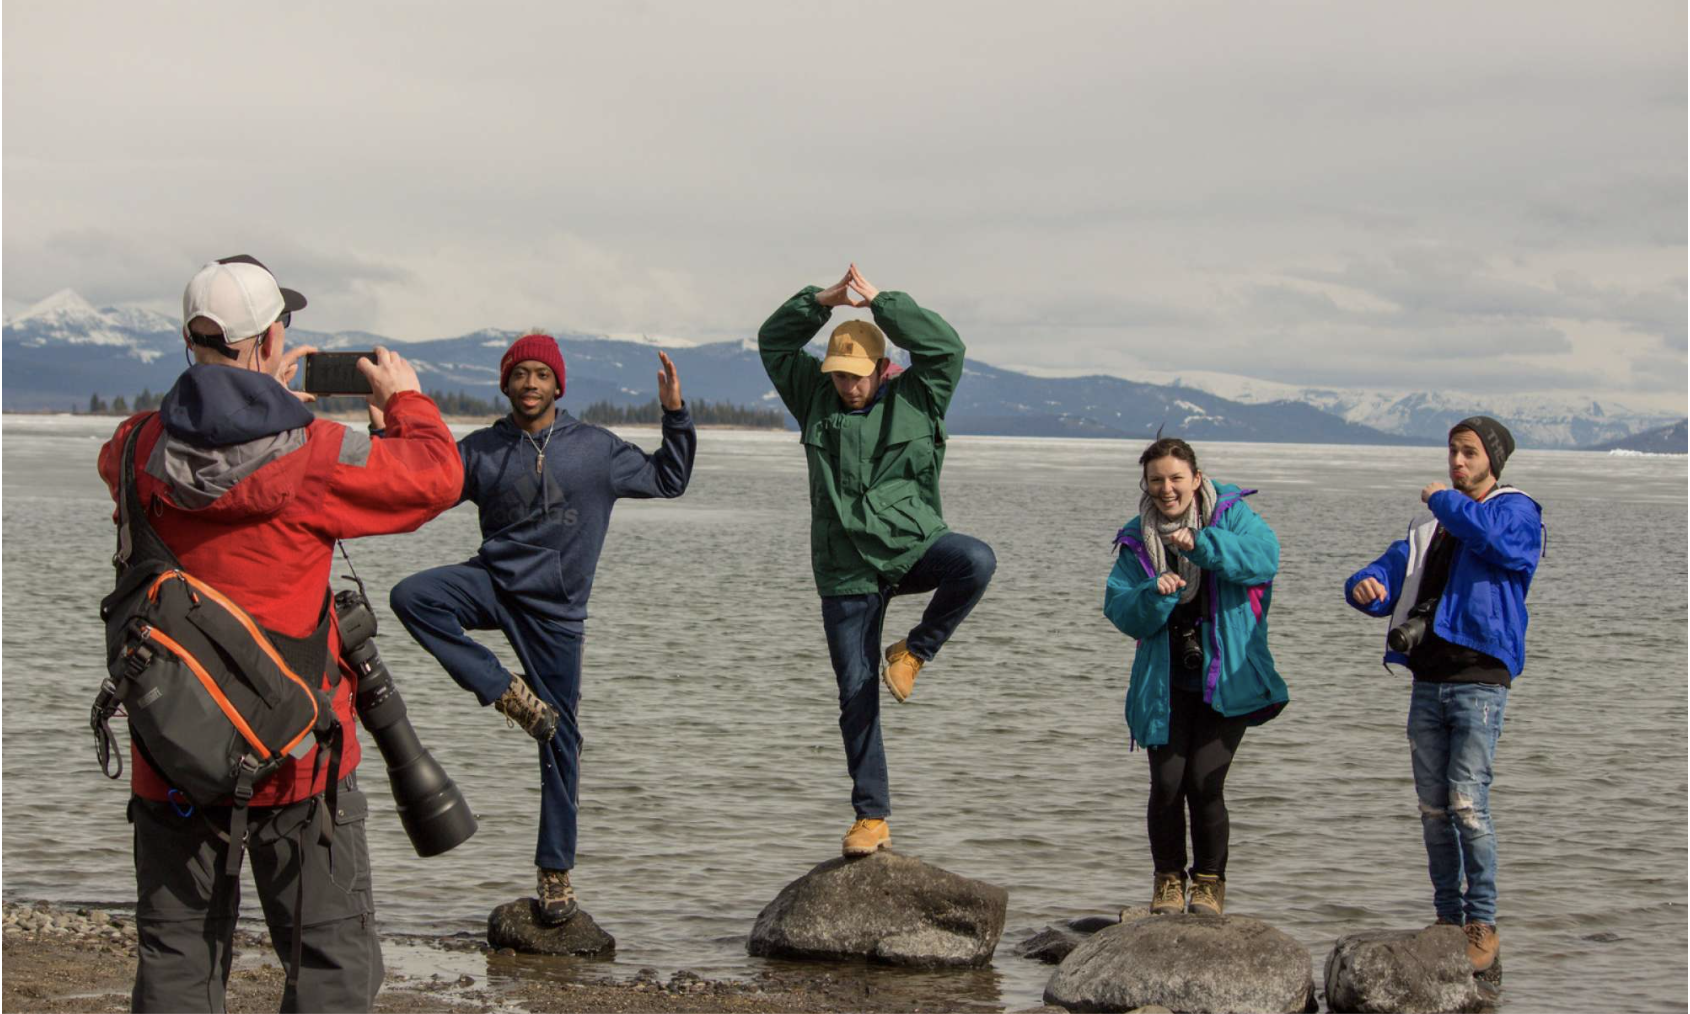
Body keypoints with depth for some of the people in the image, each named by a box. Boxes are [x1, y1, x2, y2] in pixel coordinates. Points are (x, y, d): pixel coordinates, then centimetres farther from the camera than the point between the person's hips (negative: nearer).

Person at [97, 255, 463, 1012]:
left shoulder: (139, 449, -2)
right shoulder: (314, 456, -15)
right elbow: (437, 475, -2)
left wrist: (261, 396, 26)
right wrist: (404, 398, 18)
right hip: (295, 751, -4)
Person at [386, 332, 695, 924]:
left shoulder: (596, 450, 4)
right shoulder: (481, 452, 3)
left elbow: (668, 480, 13)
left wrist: (675, 415, 1)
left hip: (557, 610, -1)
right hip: (494, 583, 1)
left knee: (560, 740, 0)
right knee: (411, 597, -29)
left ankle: (555, 872, 11)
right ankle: (505, 692, -18)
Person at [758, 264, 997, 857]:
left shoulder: (916, 398, 3)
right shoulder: (816, 399, 8)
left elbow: (945, 347, -11)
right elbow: (773, 341, 7)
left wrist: (881, 303, -14)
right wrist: (823, 301, -7)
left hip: (913, 547, -1)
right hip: (846, 572, 1)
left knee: (976, 561, -34)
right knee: (855, 694, 0)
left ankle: (915, 651, -12)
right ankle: (872, 817, 9)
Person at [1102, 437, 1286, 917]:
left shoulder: (1231, 514, 0)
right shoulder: (1137, 540, 7)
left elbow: (1264, 556, -20)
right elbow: (1121, 612, -1)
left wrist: (1201, 545, -31)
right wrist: (1155, 594, -21)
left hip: (1225, 679, -2)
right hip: (1165, 683, 2)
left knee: (1205, 782, -9)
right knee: (1167, 782, -5)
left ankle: (1210, 882, 10)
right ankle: (1168, 878, 16)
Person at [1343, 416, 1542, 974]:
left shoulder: (1518, 512, 1)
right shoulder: (1430, 526, 20)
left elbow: (1494, 538, -22)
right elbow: (1392, 568, 13)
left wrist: (1444, 499, -7)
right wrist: (1365, 586, -11)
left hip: (1480, 680, -6)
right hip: (1428, 681, 6)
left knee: (1467, 803, -14)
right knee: (1433, 807, 6)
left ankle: (1483, 926, -8)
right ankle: (1448, 918, 13)